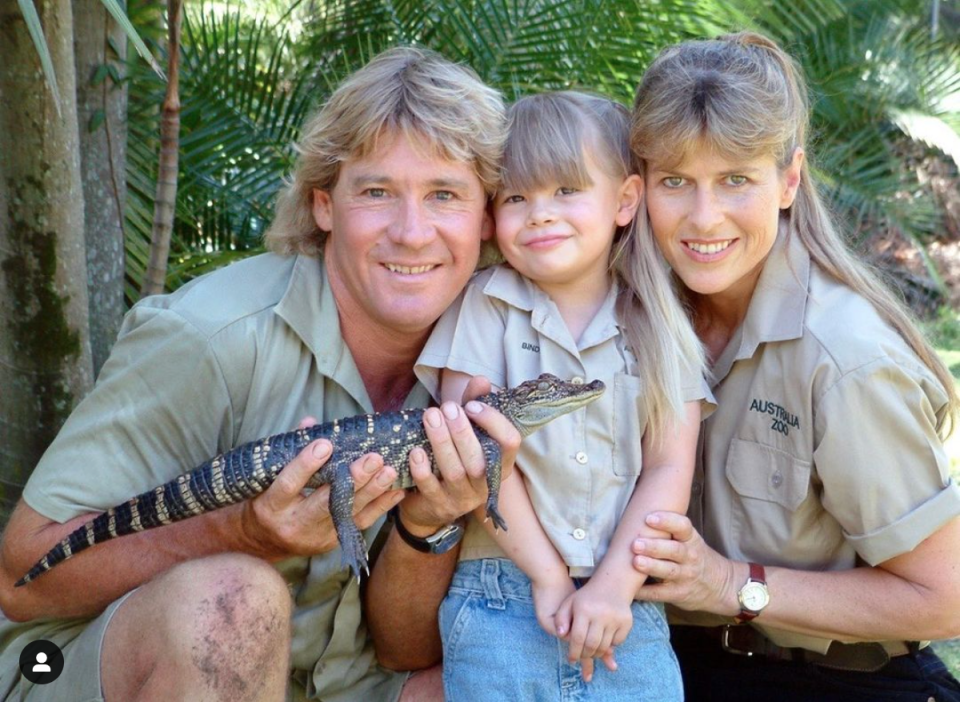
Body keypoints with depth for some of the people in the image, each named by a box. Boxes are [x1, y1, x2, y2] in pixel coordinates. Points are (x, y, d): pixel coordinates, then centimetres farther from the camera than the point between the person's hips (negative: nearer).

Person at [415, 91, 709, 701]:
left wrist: (612, 586, -10)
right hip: (501, 601, -1)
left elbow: (669, 469, -1)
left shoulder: (659, 326, 5)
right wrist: (548, 576, -9)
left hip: (627, 610, 1)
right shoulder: (485, 308, 0)